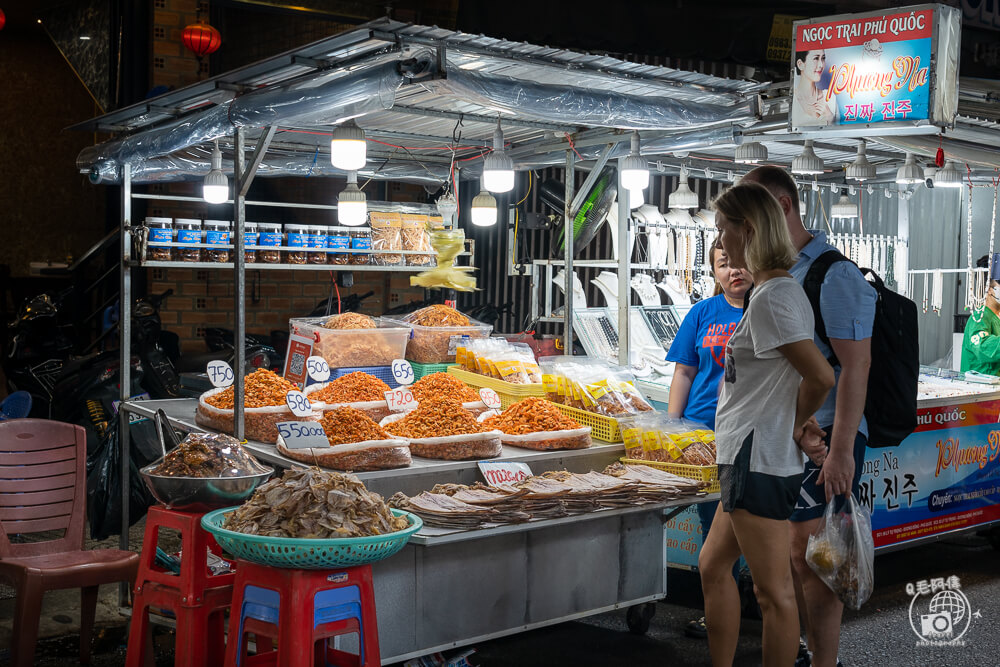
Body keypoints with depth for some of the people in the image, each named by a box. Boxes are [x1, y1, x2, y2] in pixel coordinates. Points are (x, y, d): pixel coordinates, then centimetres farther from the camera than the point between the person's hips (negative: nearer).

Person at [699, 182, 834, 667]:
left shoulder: (771, 298, -18)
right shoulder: (780, 289, 13)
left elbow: (821, 377, -24)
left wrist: (795, 424, -7)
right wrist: (800, 425, 9)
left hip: (759, 462, -11)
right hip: (749, 460, 11)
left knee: (773, 591, -1)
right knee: (712, 567, 19)